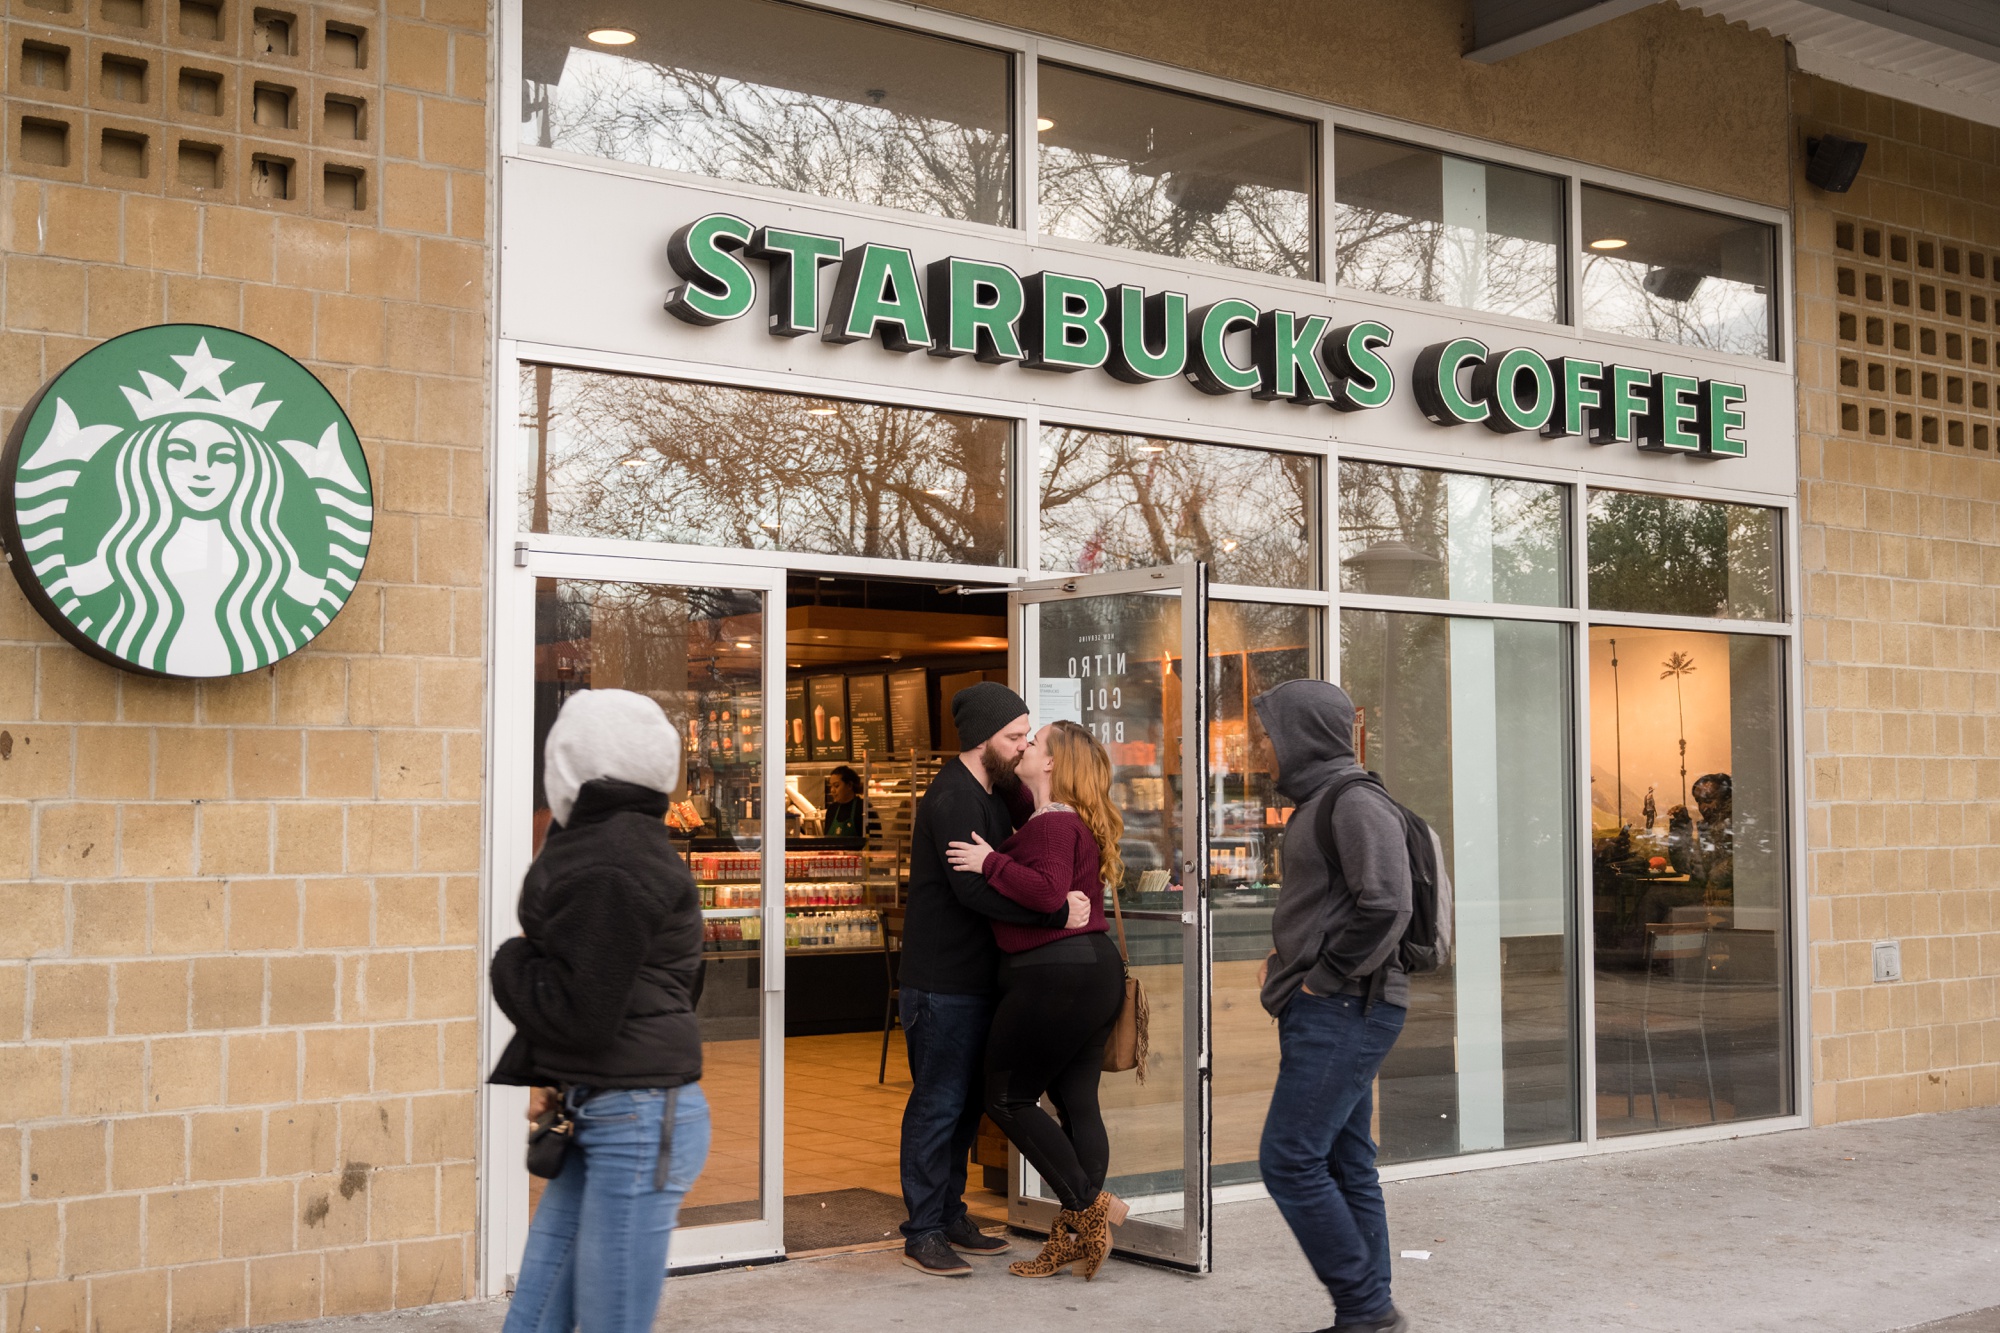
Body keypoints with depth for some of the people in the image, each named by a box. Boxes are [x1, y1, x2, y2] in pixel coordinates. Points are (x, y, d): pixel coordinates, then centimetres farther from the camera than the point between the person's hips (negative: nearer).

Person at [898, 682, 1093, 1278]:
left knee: (966, 1101, 15)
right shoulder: (953, 798, -17)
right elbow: (974, 889, -28)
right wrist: (1057, 912, -27)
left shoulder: (991, 796, 15)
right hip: (942, 982, -10)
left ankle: (950, 1217, 25)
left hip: (975, 978, 10)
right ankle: (923, 1234, 5)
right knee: (938, 1103, -4)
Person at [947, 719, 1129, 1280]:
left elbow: (1048, 891, -29)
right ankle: (1078, 1234, 9)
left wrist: (990, 862, -20)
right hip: (1097, 969, 10)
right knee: (1077, 1101, 8)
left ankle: (1088, 1205, -1)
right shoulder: (1075, 822, 16)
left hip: (1054, 975, -10)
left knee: (1007, 1097, 2)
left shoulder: (1051, 823, -14)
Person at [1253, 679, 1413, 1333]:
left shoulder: (1356, 802, -14)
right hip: (1325, 1010, 10)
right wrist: (1283, 957, 15)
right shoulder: (1317, 802, 18)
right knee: (1344, 1165, 11)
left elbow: (1384, 905, -24)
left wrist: (1325, 975, -17)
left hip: (1342, 1010, -10)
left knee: (1289, 1159, -10)